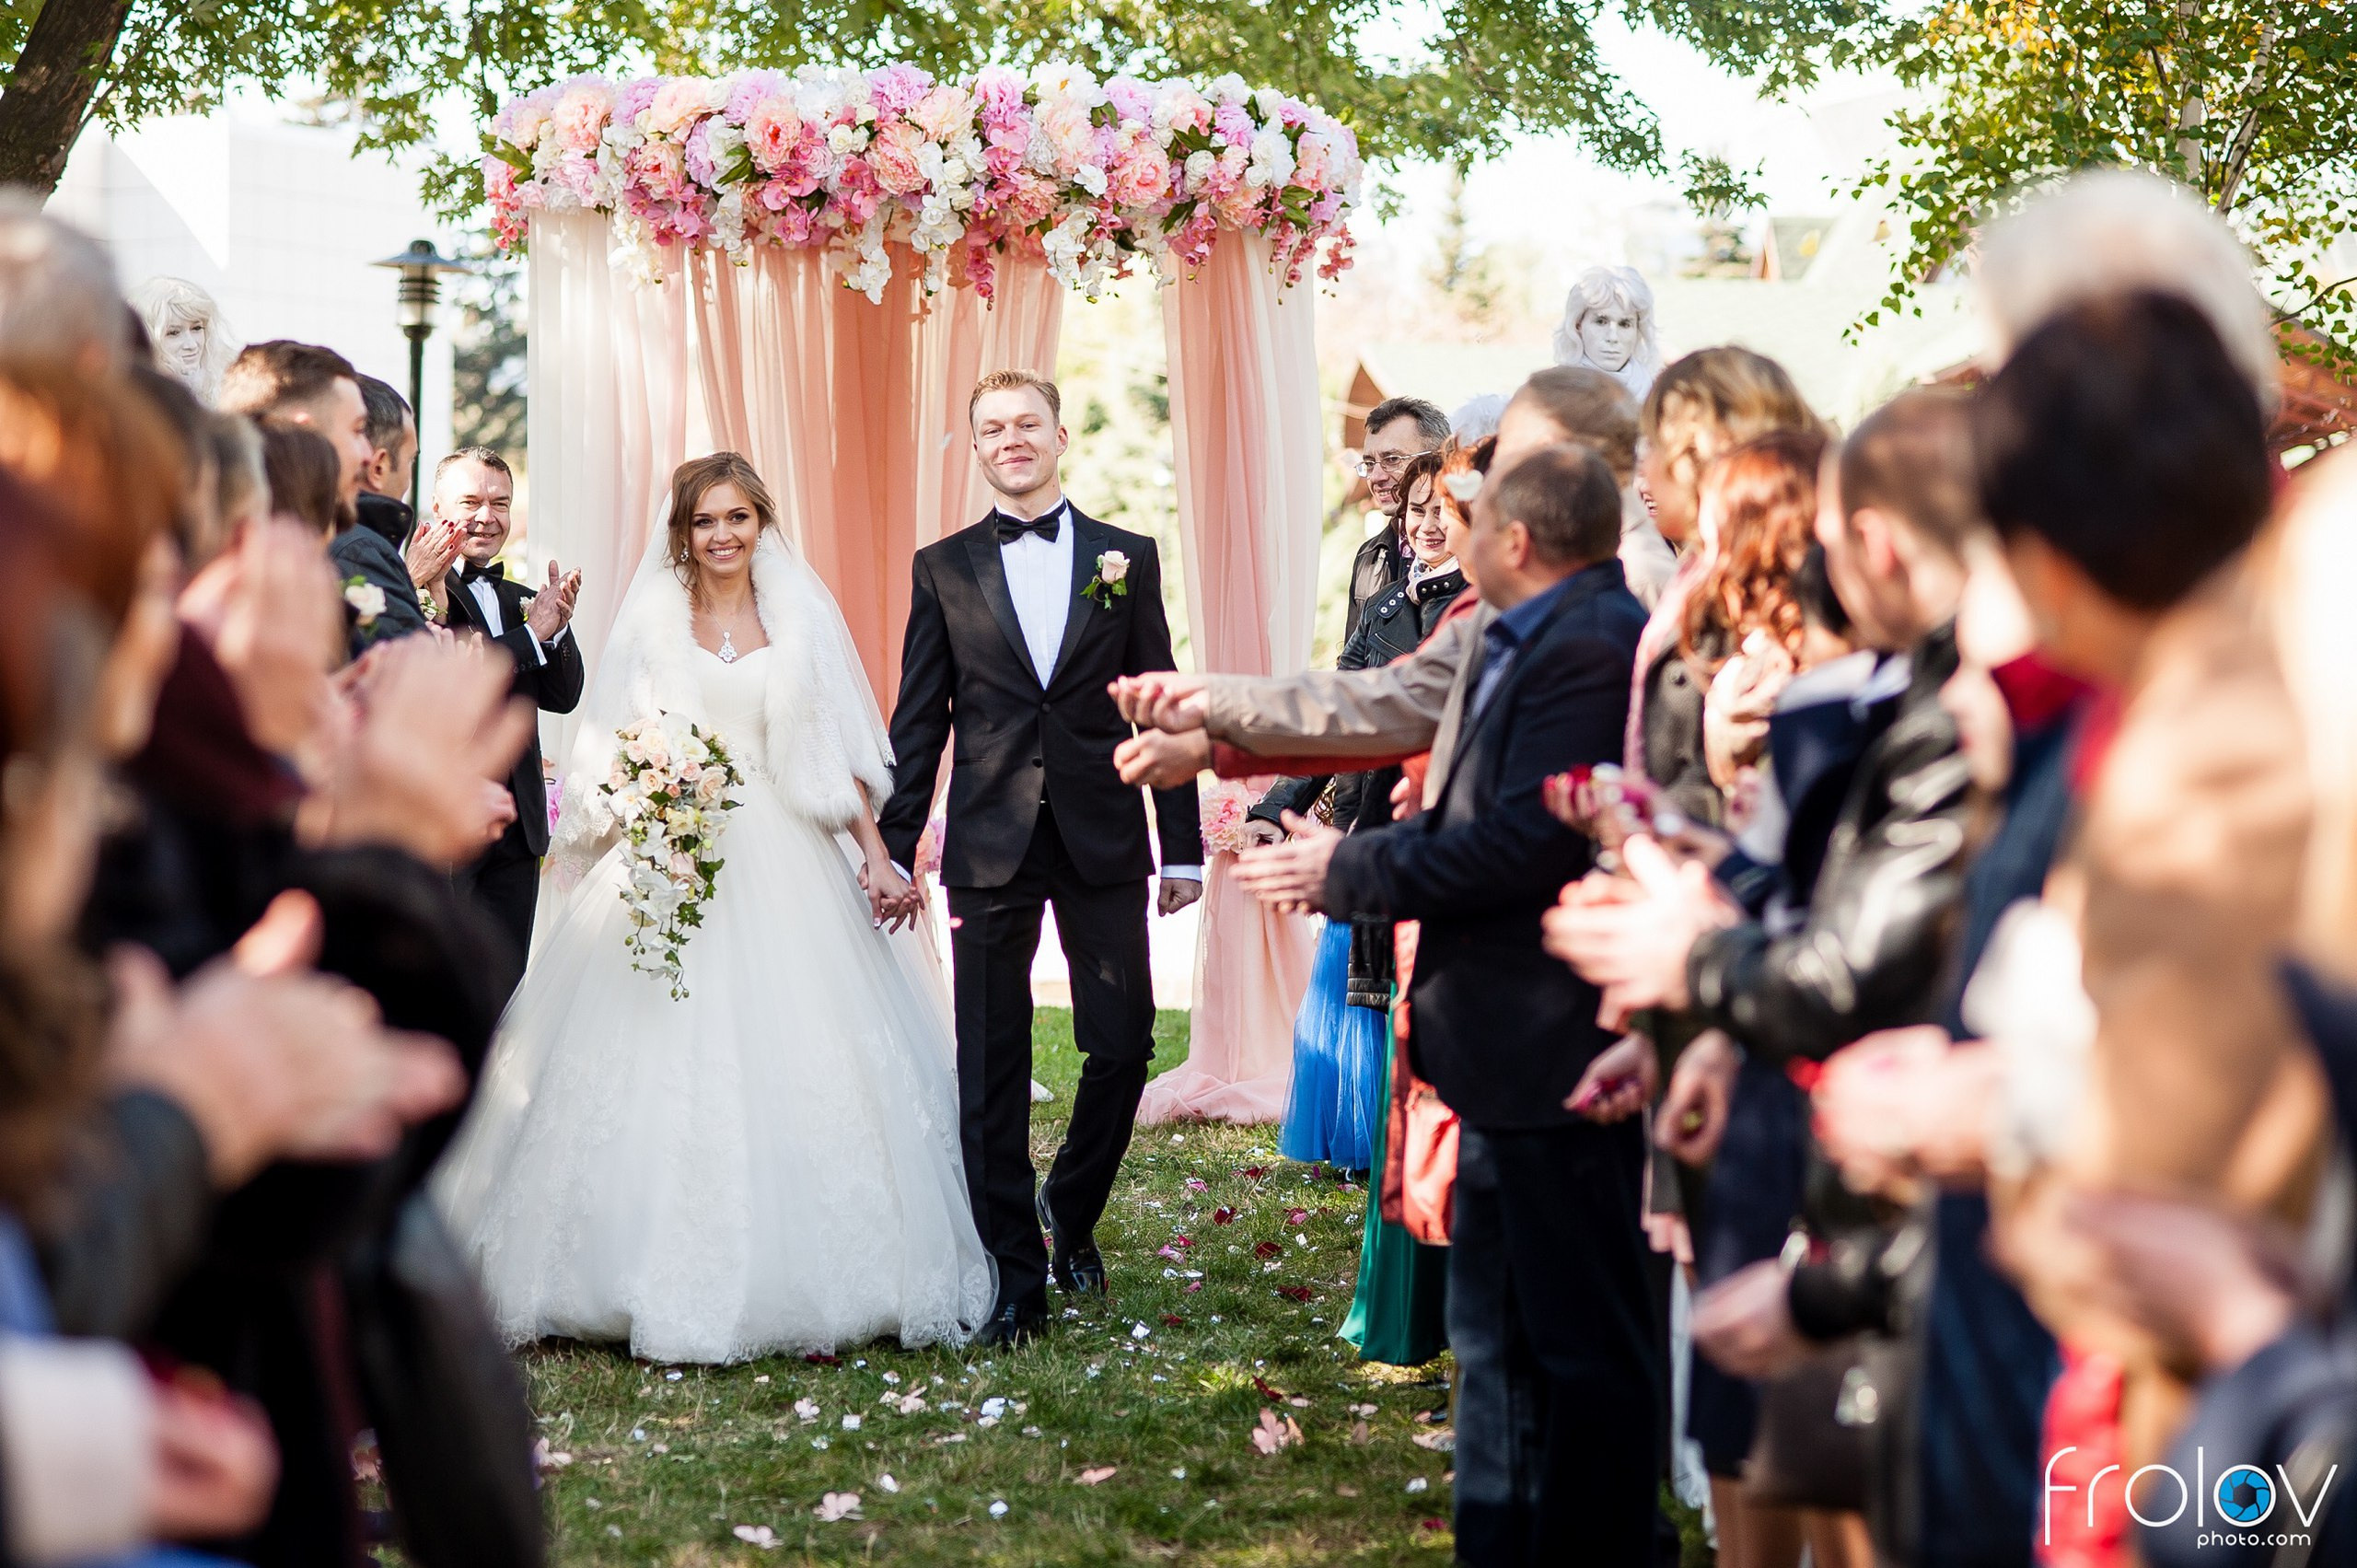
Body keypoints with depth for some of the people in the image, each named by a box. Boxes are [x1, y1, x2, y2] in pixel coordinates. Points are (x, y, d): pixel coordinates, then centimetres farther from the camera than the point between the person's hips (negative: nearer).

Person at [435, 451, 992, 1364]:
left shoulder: (802, 621, 11)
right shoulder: (651, 621, 8)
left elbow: (840, 753, 9)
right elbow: (609, 747, 7)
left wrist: (878, 857, -1)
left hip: (782, 869, 1)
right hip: (665, 860, -1)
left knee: (792, 1068, -5)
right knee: (662, 1070, -7)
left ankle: (789, 1280, 3)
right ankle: (660, 1285, -2)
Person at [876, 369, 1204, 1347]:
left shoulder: (1127, 558, 7)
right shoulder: (944, 568, 6)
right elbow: (919, 722, 6)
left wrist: (1183, 847, 3)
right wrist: (894, 850, 2)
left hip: (1104, 841, 1)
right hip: (990, 849, 0)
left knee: (1124, 1046, 1)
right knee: (993, 1068, 2)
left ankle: (1071, 1210, 28)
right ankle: (1014, 1274, 12)